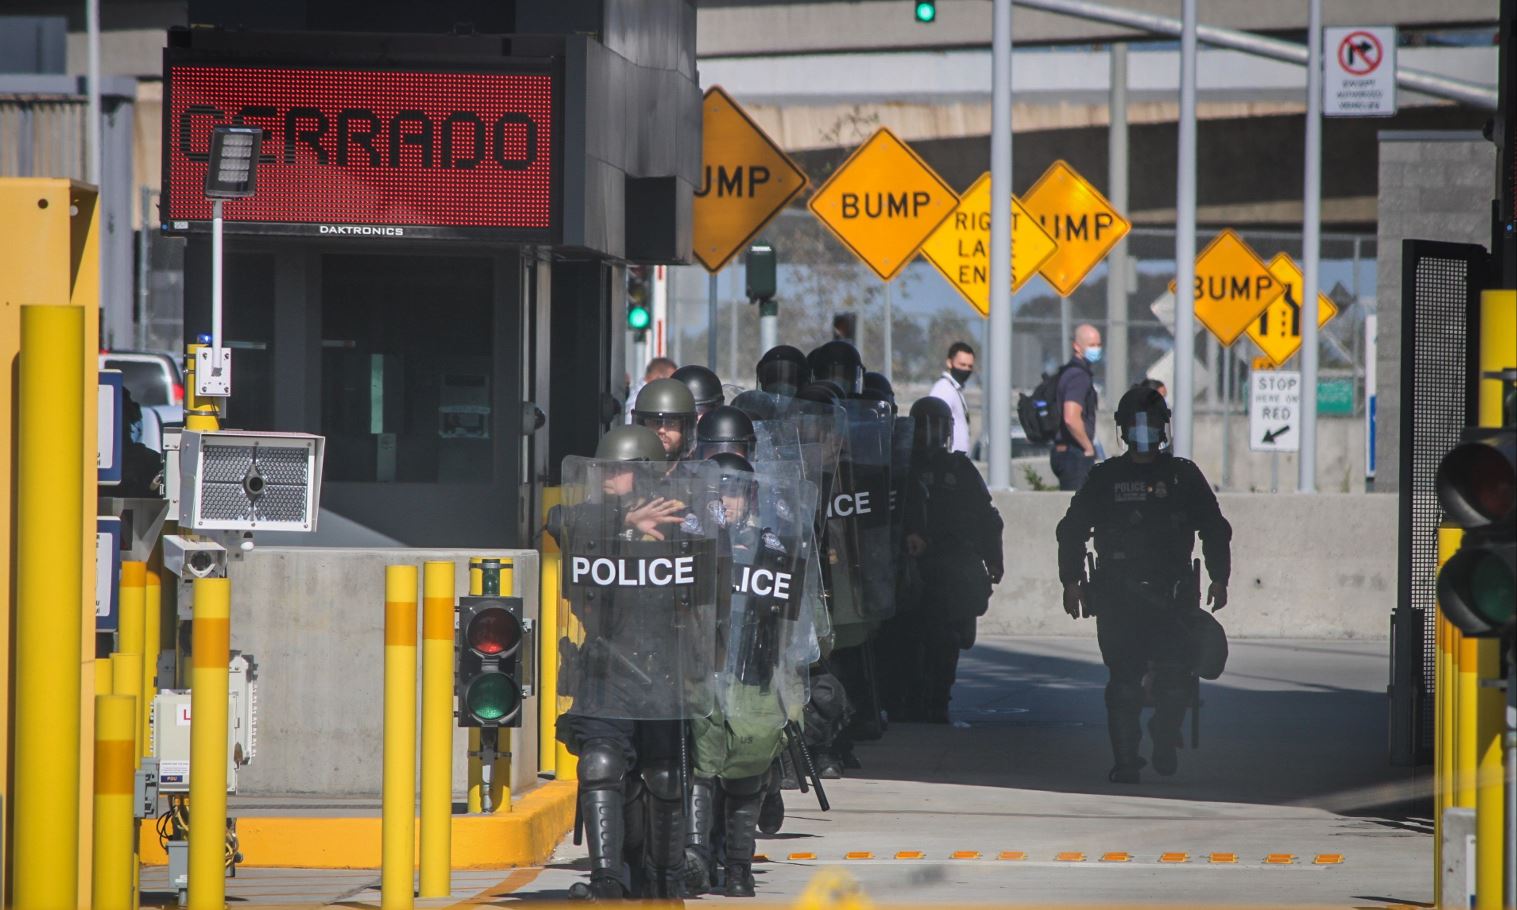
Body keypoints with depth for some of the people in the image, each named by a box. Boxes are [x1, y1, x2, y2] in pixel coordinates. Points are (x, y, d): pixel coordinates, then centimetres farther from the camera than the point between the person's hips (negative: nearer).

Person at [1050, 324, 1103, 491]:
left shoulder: (1068, 373, 16)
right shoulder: (1079, 377, -16)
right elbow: (1071, 418, -28)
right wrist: (1089, 447, -15)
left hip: (1062, 451, 10)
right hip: (1075, 453, -10)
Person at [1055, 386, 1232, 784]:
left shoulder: (1183, 476, 10)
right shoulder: (1104, 479, 9)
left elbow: (1215, 528, 14)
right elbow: (1072, 530, 11)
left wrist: (1219, 579, 7)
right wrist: (1071, 580, 3)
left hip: (1171, 598, 0)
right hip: (1117, 599, 0)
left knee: (1177, 677, -9)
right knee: (1124, 682, -5)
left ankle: (1165, 743, 15)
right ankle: (1125, 761, 1)